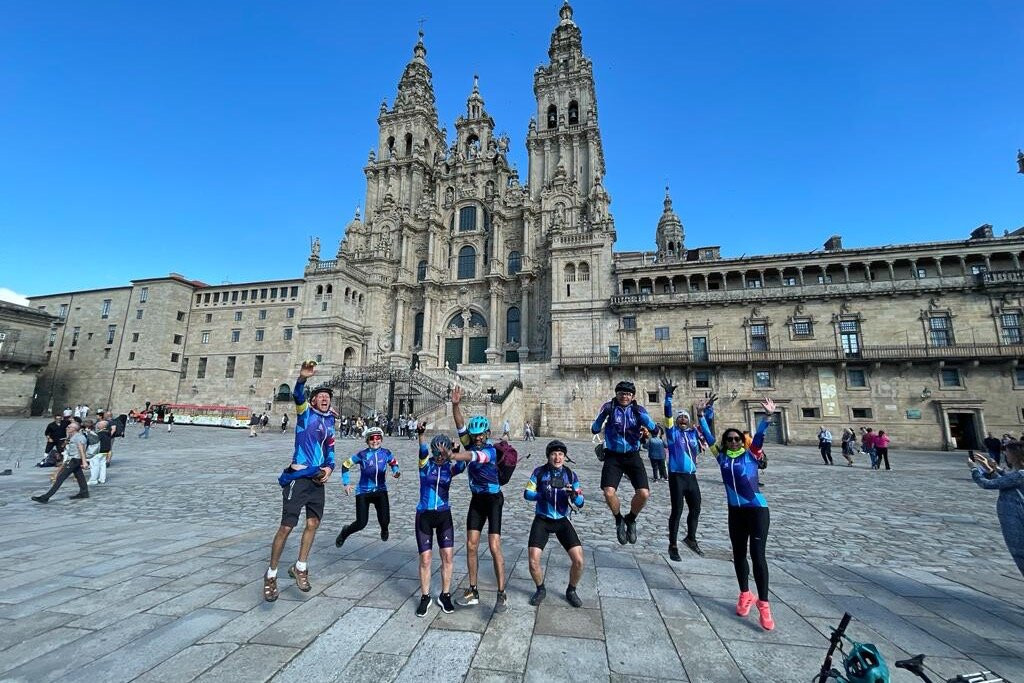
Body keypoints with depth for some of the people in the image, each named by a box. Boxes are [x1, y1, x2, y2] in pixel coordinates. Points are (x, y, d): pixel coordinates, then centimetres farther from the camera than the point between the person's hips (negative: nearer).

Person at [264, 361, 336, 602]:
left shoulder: (330, 422, 13)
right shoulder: (306, 413, -4)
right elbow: (297, 396, -26)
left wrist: (329, 467, 1)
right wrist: (302, 378, -45)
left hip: (318, 478, 6)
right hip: (298, 477, -6)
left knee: (313, 524, 11)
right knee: (286, 526, -2)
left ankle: (300, 568, 29)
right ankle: (271, 574, 17)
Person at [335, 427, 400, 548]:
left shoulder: (386, 453, -5)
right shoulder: (362, 455, -11)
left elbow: (394, 463, 13)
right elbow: (345, 465, 0)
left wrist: (396, 472, -8)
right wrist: (346, 483, -5)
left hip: (380, 491, 1)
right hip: (363, 492, -1)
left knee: (385, 520, -13)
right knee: (361, 524, -3)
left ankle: (384, 529, 28)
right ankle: (345, 532, 34)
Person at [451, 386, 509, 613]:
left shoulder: (490, 450, -21)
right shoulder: (472, 444, -3)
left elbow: (474, 457, -42)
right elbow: (460, 425, -16)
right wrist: (455, 404, -31)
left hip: (493, 499, -6)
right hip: (476, 499, 6)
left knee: (494, 547, -10)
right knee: (471, 545, 5)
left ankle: (502, 594, 0)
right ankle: (473, 591, 17)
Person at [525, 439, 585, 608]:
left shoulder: (570, 475, -5)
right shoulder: (539, 472, -8)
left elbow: (580, 503, -5)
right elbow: (527, 493, -3)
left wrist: (574, 496, -29)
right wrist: (542, 495, -22)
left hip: (562, 521, 1)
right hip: (542, 520, -1)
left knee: (578, 560, -9)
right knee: (533, 561, -11)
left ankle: (571, 591, 20)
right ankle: (540, 589, 20)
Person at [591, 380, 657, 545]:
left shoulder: (638, 409, 2)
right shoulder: (609, 407, -3)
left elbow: (652, 428, -13)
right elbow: (595, 430, -8)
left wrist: (640, 414, -28)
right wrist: (603, 415, -25)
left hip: (632, 456, 2)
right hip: (613, 456, -1)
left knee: (644, 493, -12)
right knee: (609, 492, -17)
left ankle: (631, 519, 21)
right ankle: (619, 520, 17)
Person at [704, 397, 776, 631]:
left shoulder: (751, 455, -5)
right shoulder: (722, 457, 3)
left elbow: (759, 435, -19)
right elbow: (709, 438, 5)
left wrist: (768, 416, -34)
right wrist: (701, 416, 1)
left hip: (757, 509, -4)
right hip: (735, 511, 4)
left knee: (757, 555, -7)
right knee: (739, 554, 13)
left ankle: (763, 604, 3)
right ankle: (745, 594, 30)